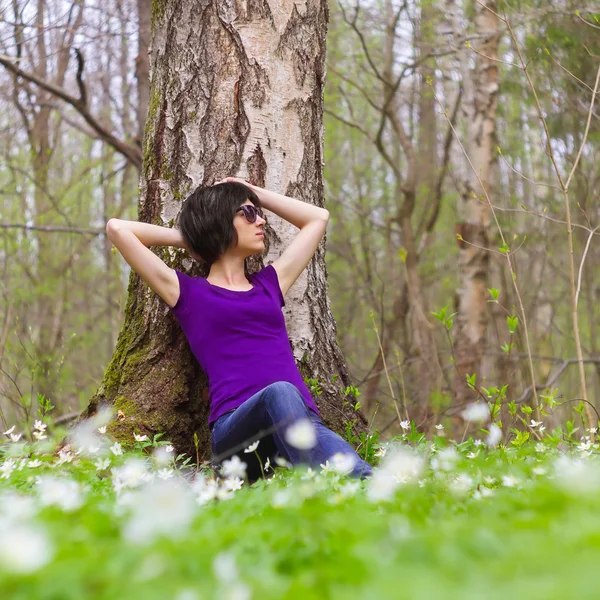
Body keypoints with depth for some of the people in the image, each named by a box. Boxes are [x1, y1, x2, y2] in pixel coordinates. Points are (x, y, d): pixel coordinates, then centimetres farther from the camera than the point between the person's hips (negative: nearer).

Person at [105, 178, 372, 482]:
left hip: (302, 420, 5)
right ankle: (368, 486, -60)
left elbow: (318, 217, 42)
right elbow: (117, 228, 14)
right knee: (280, 392, -40)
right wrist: (183, 237, 26)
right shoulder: (187, 292, 18)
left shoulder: (269, 284, 30)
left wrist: (256, 192, 41)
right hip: (235, 430, -5)